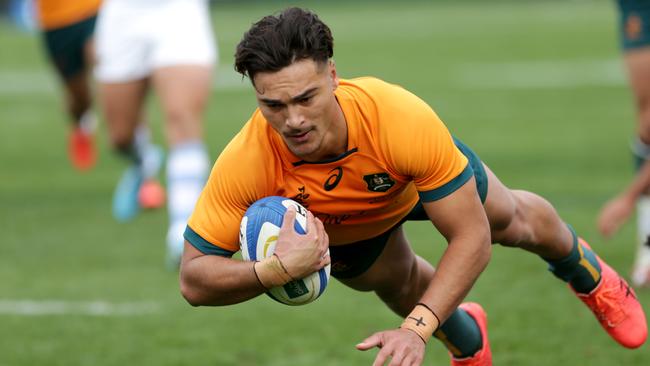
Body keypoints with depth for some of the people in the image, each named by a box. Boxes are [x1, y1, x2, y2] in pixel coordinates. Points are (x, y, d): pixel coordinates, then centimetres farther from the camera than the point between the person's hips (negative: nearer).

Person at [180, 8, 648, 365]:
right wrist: (276, 270, -58)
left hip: (419, 177, 0)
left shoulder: (402, 118, -49)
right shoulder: (245, 163, -46)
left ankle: (586, 272, 59)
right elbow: (194, 279, -38)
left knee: (512, 222, 24)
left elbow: (472, 237, -40)